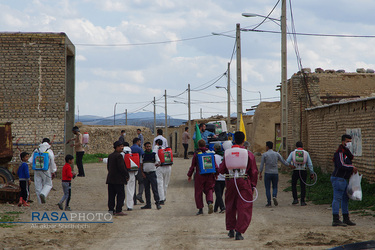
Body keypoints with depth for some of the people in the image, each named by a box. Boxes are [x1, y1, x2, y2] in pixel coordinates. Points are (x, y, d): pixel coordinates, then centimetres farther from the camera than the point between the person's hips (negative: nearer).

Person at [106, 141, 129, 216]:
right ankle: (118, 210, -7)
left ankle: (111, 209, 14)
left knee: (111, 195, 11)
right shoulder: (119, 156, -14)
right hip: (118, 179, -9)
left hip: (110, 178, 9)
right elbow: (121, 167, -18)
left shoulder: (110, 156, 13)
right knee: (121, 195, -4)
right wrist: (127, 175, -8)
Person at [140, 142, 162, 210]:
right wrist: (142, 173, 1)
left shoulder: (154, 154, 0)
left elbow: (159, 162, -7)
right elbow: (141, 165, 13)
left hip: (152, 173, -3)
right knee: (146, 189, 7)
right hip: (145, 174, 3)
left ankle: (158, 203, -6)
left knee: (155, 188, -9)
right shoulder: (143, 155, 8)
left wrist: (158, 164, -31)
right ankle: (148, 204, 13)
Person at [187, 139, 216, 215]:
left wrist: (189, 175, 7)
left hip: (199, 175, -2)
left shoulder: (196, 154, -4)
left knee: (198, 192, 7)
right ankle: (210, 202, -15)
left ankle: (200, 209, 7)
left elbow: (193, 165, -2)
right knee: (209, 190, 13)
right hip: (209, 175, 2)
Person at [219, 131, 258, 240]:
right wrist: (253, 185, 10)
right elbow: (254, 171, 2)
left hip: (230, 182, 2)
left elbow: (221, 170, 3)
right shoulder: (249, 154, -1)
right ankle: (239, 232, -7)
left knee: (230, 207, 18)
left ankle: (231, 229, 22)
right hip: (244, 182, -2)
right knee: (244, 208, 1)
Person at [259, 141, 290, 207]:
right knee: (275, 187, 15)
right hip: (275, 173, 2)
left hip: (267, 173, -2)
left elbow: (261, 165, -5)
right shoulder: (277, 154, 2)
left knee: (267, 188, 5)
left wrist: (260, 174, 2)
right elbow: (283, 162, 8)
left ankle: (269, 203, -1)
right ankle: (274, 196, -13)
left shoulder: (264, 155, -5)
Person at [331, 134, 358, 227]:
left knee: (345, 199, 14)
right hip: (338, 178, -11)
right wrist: (353, 168, -15)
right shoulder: (340, 153, -16)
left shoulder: (346, 152, 17)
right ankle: (336, 220, -11)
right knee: (337, 199, -10)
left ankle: (346, 219, 21)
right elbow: (341, 165, -26)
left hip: (343, 179, 11)